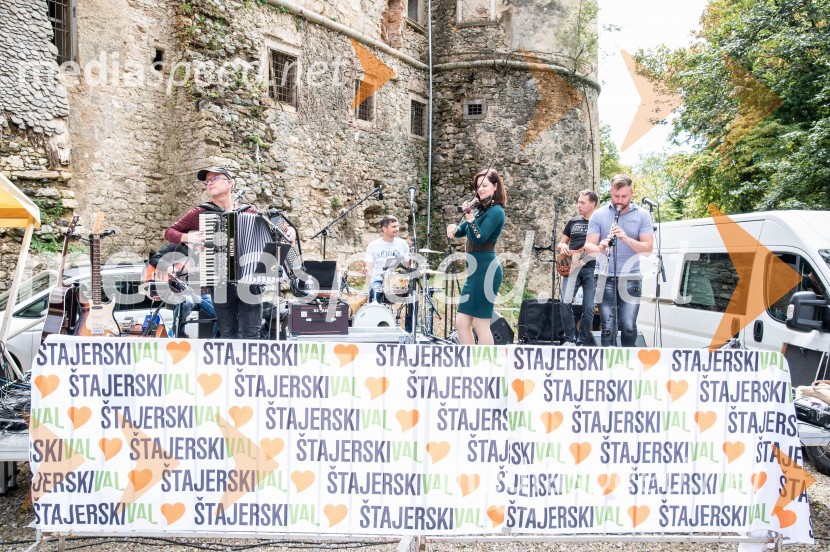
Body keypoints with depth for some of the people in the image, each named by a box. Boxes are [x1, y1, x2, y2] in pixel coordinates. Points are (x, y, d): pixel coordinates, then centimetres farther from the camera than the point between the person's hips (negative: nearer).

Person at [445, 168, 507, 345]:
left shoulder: (495, 211, -9)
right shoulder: (481, 208, 17)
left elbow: (479, 238, -18)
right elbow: (462, 231, 18)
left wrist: (470, 216, -26)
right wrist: (454, 227, -3)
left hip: (486, 269, -10)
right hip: (475, 270, 10)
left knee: (480, 324, -5)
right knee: (461, 321, 10)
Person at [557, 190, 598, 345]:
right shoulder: (573, 222, 15)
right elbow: (561, 243, 20)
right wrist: (563, 247, -2)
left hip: (592, 268, -2)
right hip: (571, 267, 3)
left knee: (589, 308, -4)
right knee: (565, 303, -11)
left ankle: (582, 341, 10)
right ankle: (570, 339, 2)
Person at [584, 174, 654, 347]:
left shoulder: (642, 215, 3)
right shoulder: (599, 215, 4)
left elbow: (648, 248, -3)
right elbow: (588, 245, 0)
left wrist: (626, 238, -20)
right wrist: (599, 248, -24)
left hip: (631, 278, 0)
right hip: (605, 277, 0)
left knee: (628, 326, -5)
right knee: (608, 327, -3)